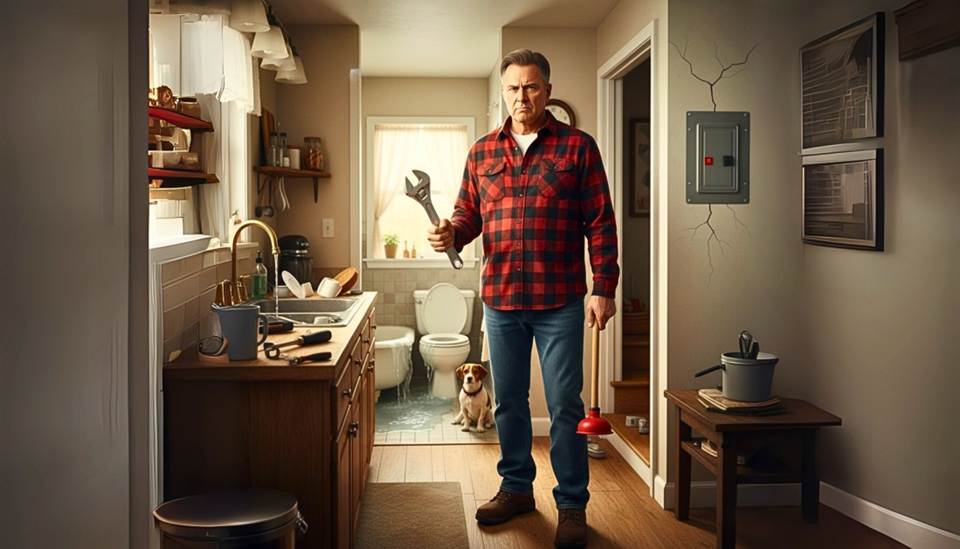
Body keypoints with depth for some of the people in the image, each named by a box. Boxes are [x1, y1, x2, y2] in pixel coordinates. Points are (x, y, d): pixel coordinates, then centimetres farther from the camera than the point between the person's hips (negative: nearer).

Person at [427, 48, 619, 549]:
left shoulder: (577, 146, 0)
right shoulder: (482, 152, 10)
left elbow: (600, 223, -3)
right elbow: (468, 213, 13)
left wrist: (604, 288, -9)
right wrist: (451, 234, -11)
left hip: (560, 301, -3)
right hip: (500, 299, 4)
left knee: (564, 405, 2)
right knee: (508, 401, 14)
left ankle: (572, 505, 15)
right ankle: (516, 488, 31)